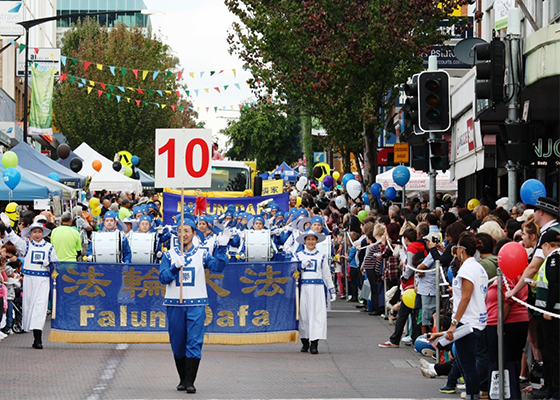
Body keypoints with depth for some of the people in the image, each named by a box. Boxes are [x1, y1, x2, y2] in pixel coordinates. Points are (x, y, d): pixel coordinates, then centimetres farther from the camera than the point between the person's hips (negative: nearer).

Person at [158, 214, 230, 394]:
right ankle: (183, 379, 19)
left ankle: (190, 381, -12)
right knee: (178, 343, 7)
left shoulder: (202, 254, 6)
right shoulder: (169, 254, 7)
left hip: (196, 304, -1)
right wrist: (175, 267, -18)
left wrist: (222, 247, -20)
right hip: (174, 304, 2)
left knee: (194, 343, -10)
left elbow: (218, 266, -9)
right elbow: (163, 278, -2)